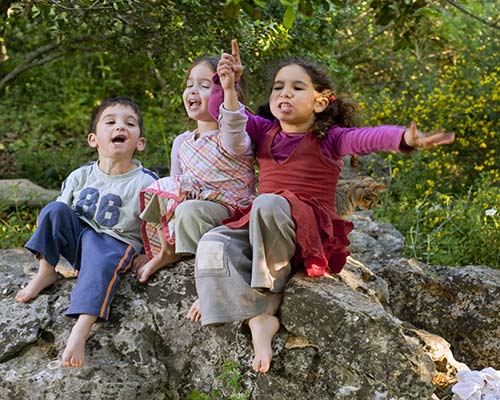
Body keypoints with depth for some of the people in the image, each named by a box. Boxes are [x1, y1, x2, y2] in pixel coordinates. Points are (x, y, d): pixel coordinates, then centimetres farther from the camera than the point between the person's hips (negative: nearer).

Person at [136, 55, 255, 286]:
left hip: (230, 209, -8)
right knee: (157, 189, -4)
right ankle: (166, 251, 4)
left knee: (189, 210, -33)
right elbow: (178, 183, 21)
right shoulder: (182, 142, 12)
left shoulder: (229, 139, -11)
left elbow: (233, 128, -38)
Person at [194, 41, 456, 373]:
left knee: (269, 204, -36)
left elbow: (366, 137, -17)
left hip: (311, 230, -5)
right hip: (261, 229, 5)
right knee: (212, 244, -21)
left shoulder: (328, 138, 1)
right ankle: (259, 319, -30)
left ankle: (273, 287, -19)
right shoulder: (265, 132, 17)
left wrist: (404, 137, -38)